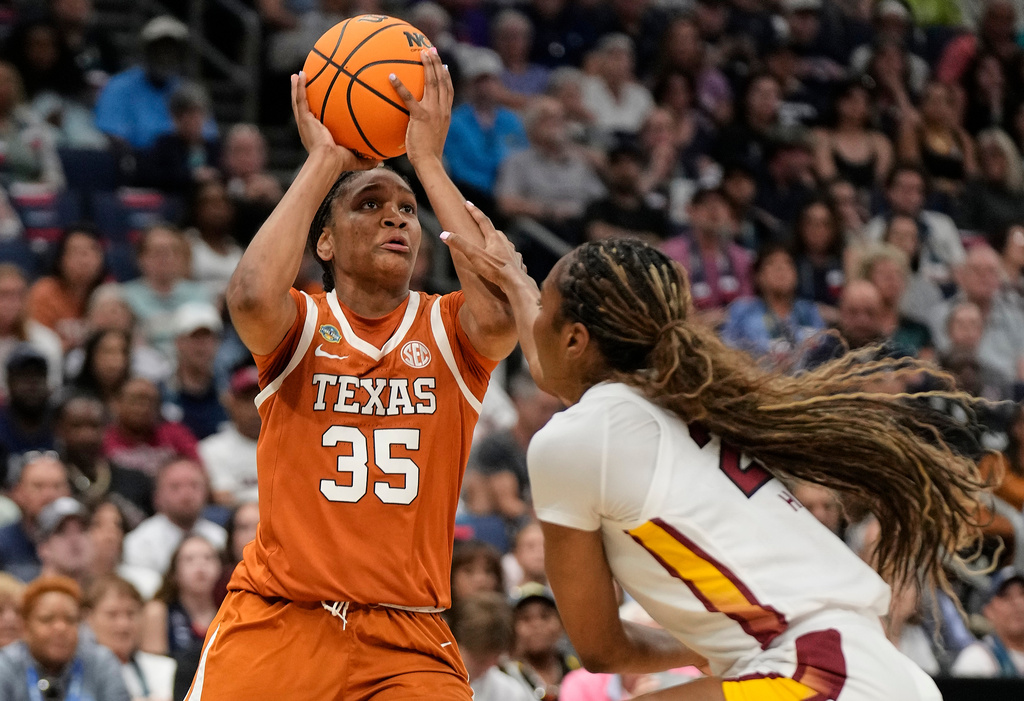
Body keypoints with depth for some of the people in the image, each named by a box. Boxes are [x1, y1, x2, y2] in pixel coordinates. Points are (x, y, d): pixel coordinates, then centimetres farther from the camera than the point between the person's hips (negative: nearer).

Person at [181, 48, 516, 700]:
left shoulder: (447, 330, 5)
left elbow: (500, 314, -19)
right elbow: (252, 299, -22)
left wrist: (429, 163, -11)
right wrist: (324, 161, -12)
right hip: (275, 620, -1)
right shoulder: (301, 323, 2)